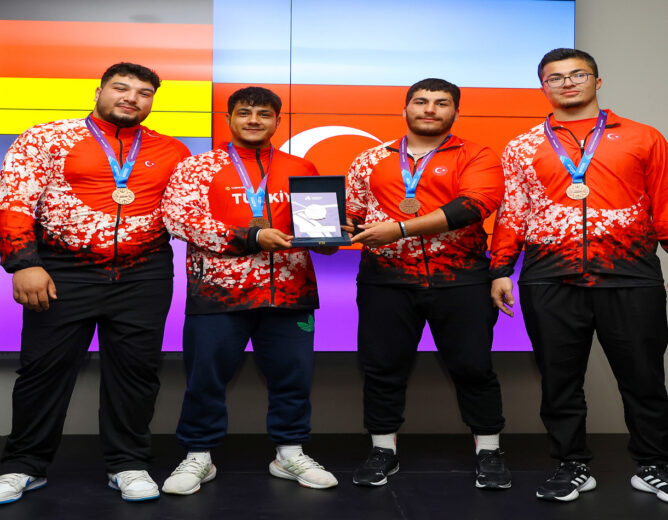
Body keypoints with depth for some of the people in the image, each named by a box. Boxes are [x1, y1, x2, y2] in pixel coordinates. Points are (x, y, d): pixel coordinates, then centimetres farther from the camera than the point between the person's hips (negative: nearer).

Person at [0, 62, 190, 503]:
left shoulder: (172, 152, 10)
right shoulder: (45, 139, 2)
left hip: (144, 276, 2)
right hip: (63, 272, -1)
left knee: (136, 367, 3)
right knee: (45, 365, 3)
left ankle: (129, 464, 18)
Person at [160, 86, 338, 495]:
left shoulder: (301, 169, 13)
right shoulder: (198, 167, 3)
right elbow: (180, 217, -10)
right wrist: (252, 237, -16)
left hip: (290, 293, 3)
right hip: (219, 292, -2)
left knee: (293, 376, 7)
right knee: (206, 377, 4)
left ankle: (290, 453, 24)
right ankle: (198, 457, 21)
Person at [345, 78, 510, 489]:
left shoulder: (477, 158, 3)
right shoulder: (372, 160, 14)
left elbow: (472, 206, -14)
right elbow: (351, 211, 14)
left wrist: (401, 228, -20)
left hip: (459, 280, -2)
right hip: (386, 279, 2)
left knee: (473, 366, 3)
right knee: (382, 366, 6)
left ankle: (489, 452, 19)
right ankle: (384, 451, 22)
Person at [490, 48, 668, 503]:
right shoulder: (523, 148, 12)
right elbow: (511, 213, 11)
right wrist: (501, 271, 5)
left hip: (630, 277, -1)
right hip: (550, 280, 1)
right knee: (560, 379, 7)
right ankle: (573, 467, 22)